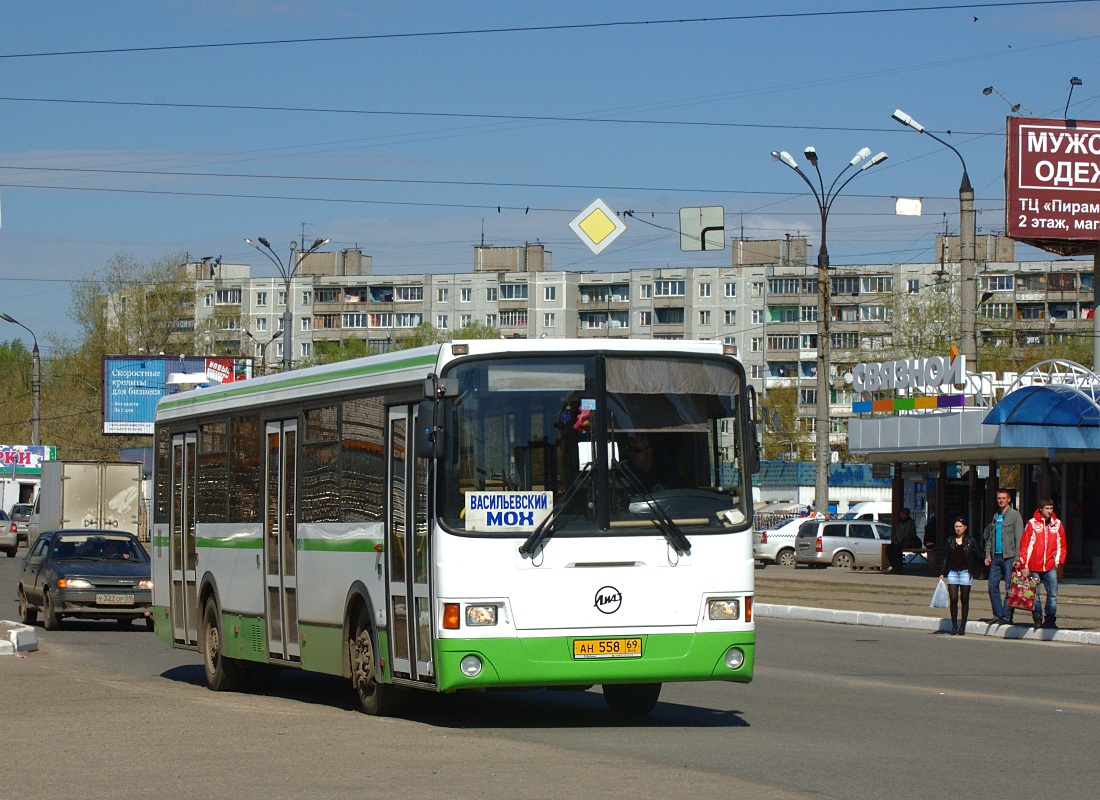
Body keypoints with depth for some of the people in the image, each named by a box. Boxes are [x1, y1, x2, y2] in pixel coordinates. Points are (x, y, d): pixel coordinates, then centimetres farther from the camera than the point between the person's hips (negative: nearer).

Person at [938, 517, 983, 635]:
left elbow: (978, 556, 6)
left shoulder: (970, 541, 2)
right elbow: (945, 558, 9)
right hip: (952, 572, 2)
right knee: (953, 599, -2)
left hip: (965, 572, -2)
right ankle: (954, 626, 5)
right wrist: (942, 573, 3)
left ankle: (962, 626, 8)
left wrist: (974, 571, 0)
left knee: (964, 599, 3)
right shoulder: (950, 541, 8)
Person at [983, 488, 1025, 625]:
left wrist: (1017, 558, -13)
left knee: (1010, 588, -4)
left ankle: (1007, 616, -2)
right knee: (993, 586, 3)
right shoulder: (995, 516, 17)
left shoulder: (1015, 515, -1)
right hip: (996, 556, 6)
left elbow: (1019, 538, -6)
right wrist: (988, 555, 10)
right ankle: (998, 615, 9)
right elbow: (989, 537, 21)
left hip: (1009, 556, -6)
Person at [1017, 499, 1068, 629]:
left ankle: (1050, 619, 2)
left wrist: (1058, 562, 6)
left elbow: (1061, 545, 15)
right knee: (1034, 594, 3)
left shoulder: (1057, 524, 7)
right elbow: (1024, 545, 0)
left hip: (1050, 566, 2)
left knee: (1053, 594, -4)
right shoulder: (1032, 523, -1)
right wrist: (1024, 566, -4)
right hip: (1033, 567, -1)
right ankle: (1037, 619, 13)